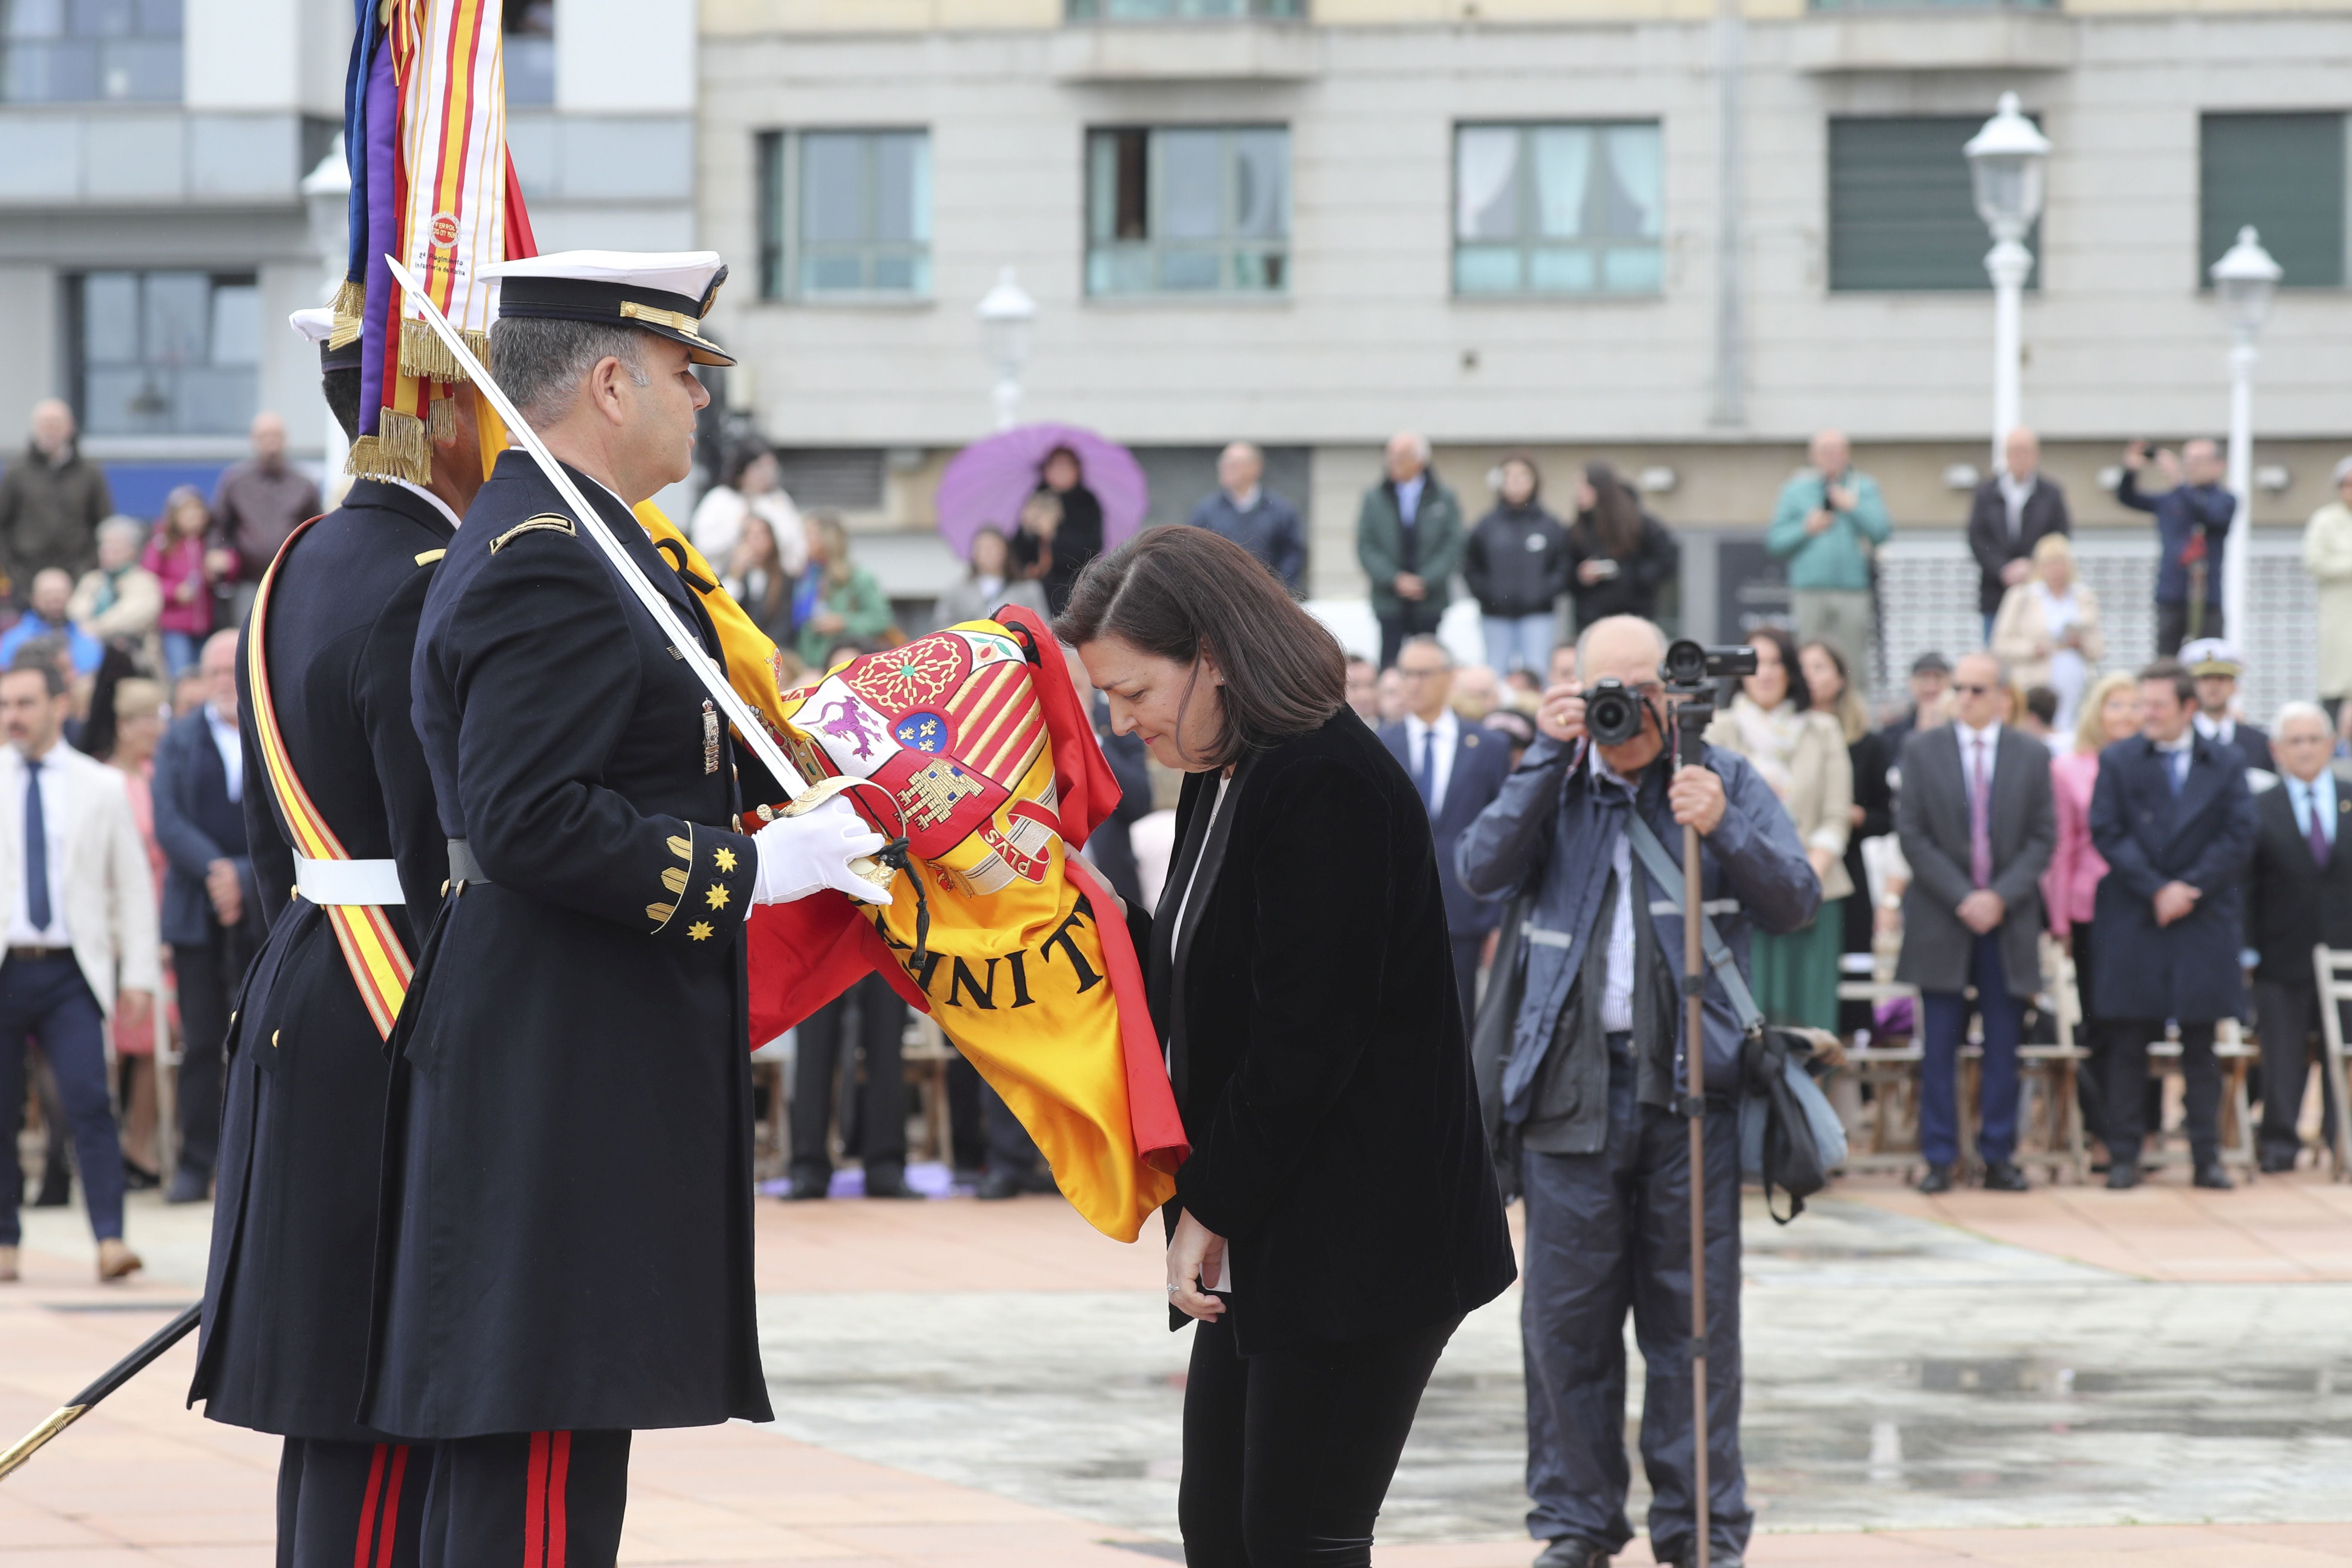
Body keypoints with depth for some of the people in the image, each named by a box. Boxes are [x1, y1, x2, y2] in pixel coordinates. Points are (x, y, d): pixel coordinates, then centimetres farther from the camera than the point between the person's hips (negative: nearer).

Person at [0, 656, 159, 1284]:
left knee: (89, 1102, -14)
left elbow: (133, 886, 9)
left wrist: (138, 974, 1)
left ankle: (110, 1239, -19)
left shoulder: (102, 787, 9)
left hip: (70, 973, -1)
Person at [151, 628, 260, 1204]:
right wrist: (213, 869, -14)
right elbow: (168, 823, 0)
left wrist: (244, 877, -14)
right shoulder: (179, 741, 10)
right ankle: (196, 1163, 5)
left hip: (265, 912, -1)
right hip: (197, 910, 2)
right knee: (201, 1041, 1)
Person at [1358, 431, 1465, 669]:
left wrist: (1426, 581, -13)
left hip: (1430, 603, 0)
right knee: (1389, 667, -5)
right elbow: (1366, 549, 2)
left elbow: (1453, 548, 0)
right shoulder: (1374, 499, 7)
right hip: (1389, 602, 0)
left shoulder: (1445, 500, 5)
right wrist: (1395, 580, -12)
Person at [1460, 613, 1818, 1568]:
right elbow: (1481, 870, -5)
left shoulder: (1727, 780, 8)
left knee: (1695, 1312, 0)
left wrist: (1722, 830, -16)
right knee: (1566, 1316, 2)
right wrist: (1549, 757, -8)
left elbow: (1798, 902, 0)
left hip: (1690, 1085, -1)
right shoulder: (1553, 788, 11)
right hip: (1571, 1086, 1)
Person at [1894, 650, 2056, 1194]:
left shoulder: (2032, 756, 7)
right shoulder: (1922, 751, 4)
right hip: (1941, 921, -1)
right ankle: (1939, 1158, 4)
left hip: (2009, 919, 1)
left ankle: (1998, 1157, 8)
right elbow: (1913, 836, -1)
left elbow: (2043, 838, 3)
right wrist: (1961, 898, -11)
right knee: (1940, 1044, 0)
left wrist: (2002, 897, -10)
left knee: (2004, 1044, 2)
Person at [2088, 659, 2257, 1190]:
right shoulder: (2118, 761, 5)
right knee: (2128, 1047, -1)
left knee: (2201, 1047, 4)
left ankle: (2207, 1159, 7)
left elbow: (2239, 837, 0)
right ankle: (2124, 1158, 3)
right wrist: (2156, 889, -12)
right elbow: (2107, 833, -2)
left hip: (2205, 922, 0)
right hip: (2133, 922, 0)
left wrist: (2190, 888, -11)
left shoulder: (2226, 763, 7)